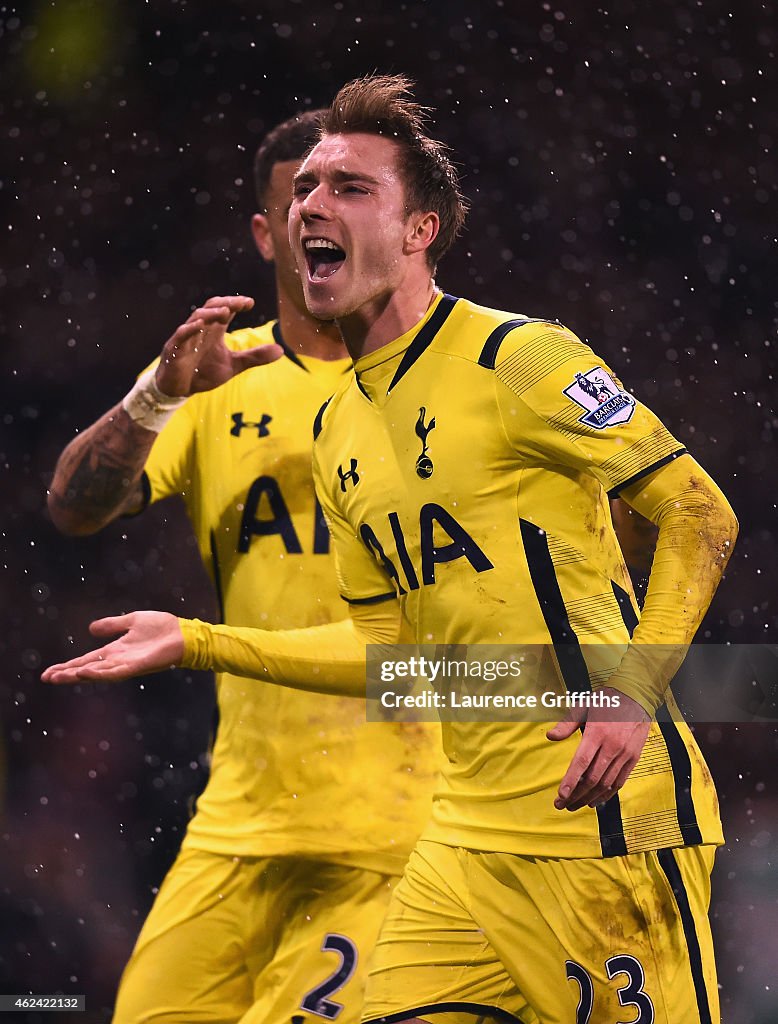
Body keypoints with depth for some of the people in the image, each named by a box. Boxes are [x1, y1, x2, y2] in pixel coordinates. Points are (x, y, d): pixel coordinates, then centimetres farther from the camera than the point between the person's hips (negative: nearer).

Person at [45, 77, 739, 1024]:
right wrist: (196, 643, 15)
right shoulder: (336, 434, 14)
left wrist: (632, 691, -18)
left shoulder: (517, 358, -8)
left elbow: (700, 515, -7)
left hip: (609, 811, -7)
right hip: (470, 833, 7)